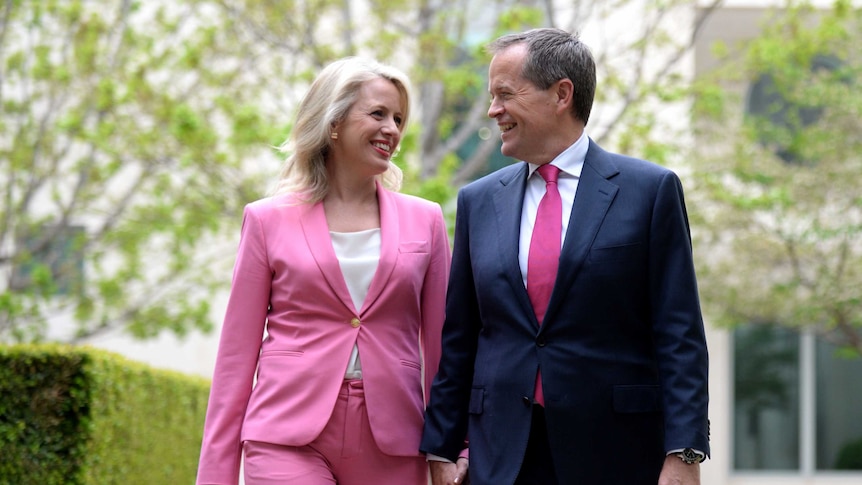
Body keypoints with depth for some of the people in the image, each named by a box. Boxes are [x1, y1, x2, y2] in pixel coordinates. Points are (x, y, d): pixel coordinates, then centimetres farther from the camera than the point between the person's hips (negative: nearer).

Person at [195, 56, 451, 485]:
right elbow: (237, 352, 6)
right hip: (289, 441, -2)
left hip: (390, 448, 2)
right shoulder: (269, 220, 6)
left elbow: (441, 347, 12)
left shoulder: (423, 221, 10)